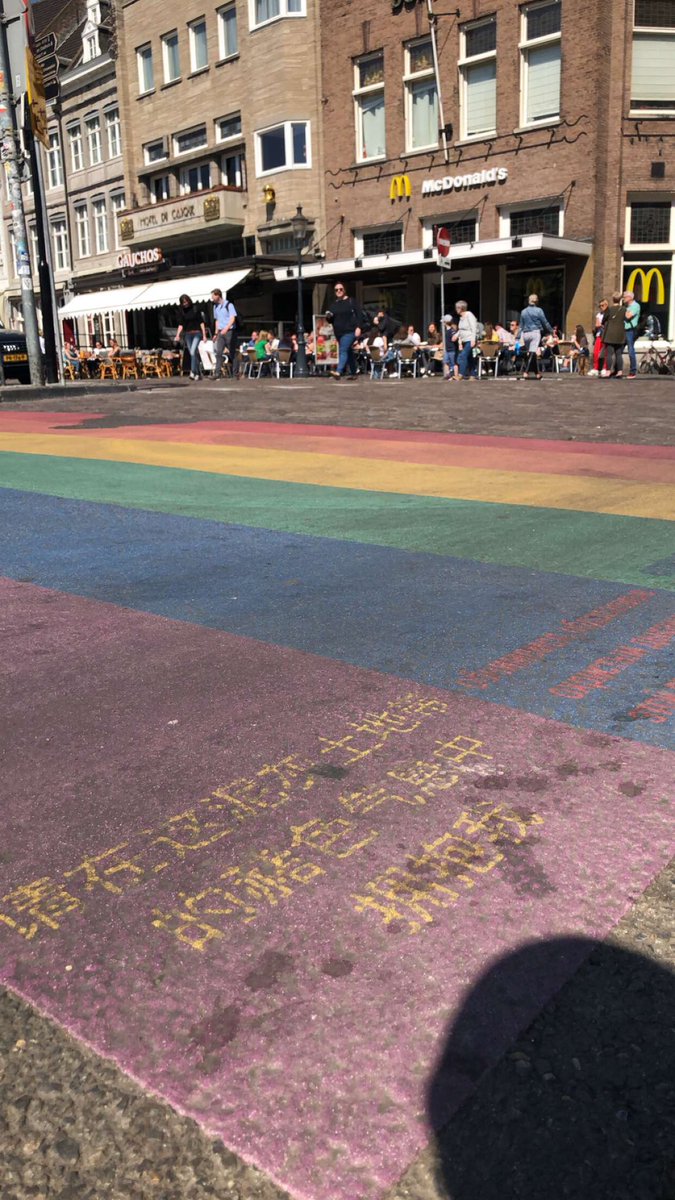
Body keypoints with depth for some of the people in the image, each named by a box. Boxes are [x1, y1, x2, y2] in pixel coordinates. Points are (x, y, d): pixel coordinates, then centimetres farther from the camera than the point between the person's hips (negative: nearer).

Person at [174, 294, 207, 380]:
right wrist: (177, 335, -6)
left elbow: (201, 322, -1)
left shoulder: (196, 309, -3)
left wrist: (204, 335, -6)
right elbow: (181, 324, 7)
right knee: (192, 354, 4)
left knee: (193, 352, -21)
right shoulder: (181, 311, 5)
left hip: (197, 333, -4)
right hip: (187, 334, 4)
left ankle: (193, 372, -22)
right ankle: (197, 373, 11)